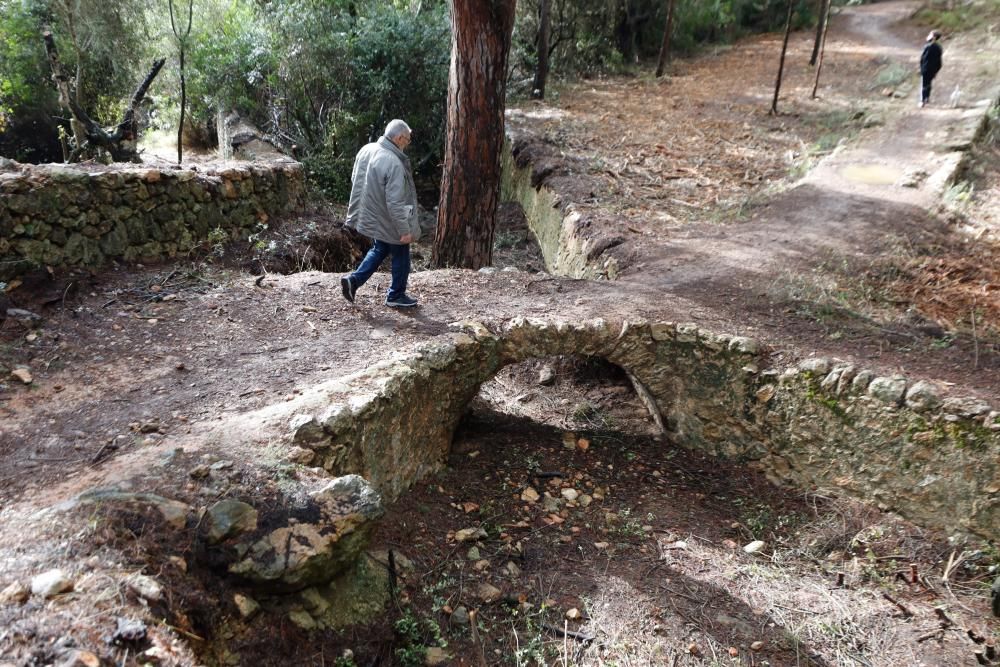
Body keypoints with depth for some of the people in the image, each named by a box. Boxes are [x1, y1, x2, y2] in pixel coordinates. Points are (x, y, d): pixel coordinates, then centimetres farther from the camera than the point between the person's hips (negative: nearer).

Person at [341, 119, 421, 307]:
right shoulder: (393, 163, -29)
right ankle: (396, 296, 26)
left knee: (379, 250, 27)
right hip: (389, 223, -8)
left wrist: (354, 215, 20)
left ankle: (353, 279, 19)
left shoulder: (366, 150, -3)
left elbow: (355, 181, 9)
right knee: (400, 258, 13)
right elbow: (395, 202, -28)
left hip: (370, 217, 8)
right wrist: (404, 230, -20)